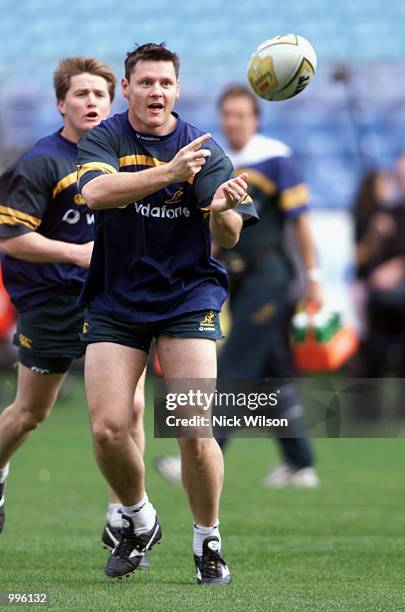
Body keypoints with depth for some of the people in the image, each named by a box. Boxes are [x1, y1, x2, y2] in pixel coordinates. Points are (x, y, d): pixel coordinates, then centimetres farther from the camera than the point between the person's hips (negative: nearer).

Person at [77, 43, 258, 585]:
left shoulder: (206, 150, -4)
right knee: (107, 428, -7)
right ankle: (139, 521, 21)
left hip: (189, 297, -1)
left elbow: (228, 237, -12)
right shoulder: (103, 140, -4)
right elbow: (95, 192, -26)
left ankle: (208, 542, 9)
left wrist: (222, 210, -37)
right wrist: (169, 171, -40)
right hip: (115, 303, 1)